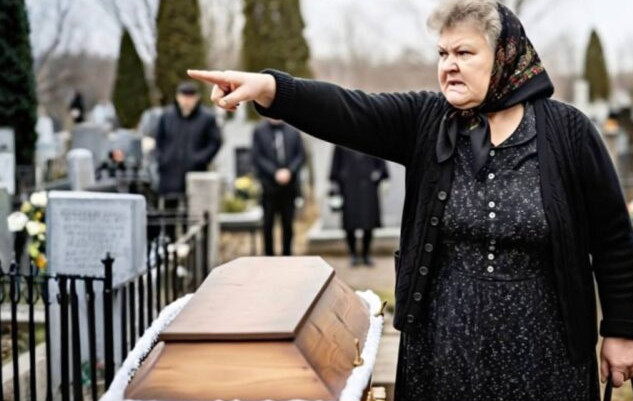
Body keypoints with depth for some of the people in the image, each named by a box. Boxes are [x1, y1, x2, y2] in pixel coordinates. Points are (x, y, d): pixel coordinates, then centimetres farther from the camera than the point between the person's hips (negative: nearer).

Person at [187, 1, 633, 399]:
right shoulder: (427, 120, -1)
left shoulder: (567, 131, -6)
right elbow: (349, 111, -18)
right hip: (443, 339, 2)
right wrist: (269, 88, -35)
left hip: (539, 347, -2)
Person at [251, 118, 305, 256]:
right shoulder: (259, 131, 1)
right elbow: (257, 157, -3)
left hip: (289, 184, 2)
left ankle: (287, 254, 12)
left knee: (288, 223, 4)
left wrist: (289, 171, -9)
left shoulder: (293, 131, 6)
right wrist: (275, 173, -12)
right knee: (268, 223, 2)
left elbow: (301, 155, 5)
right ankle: (269, 255, 10)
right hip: (269, 184, -1)